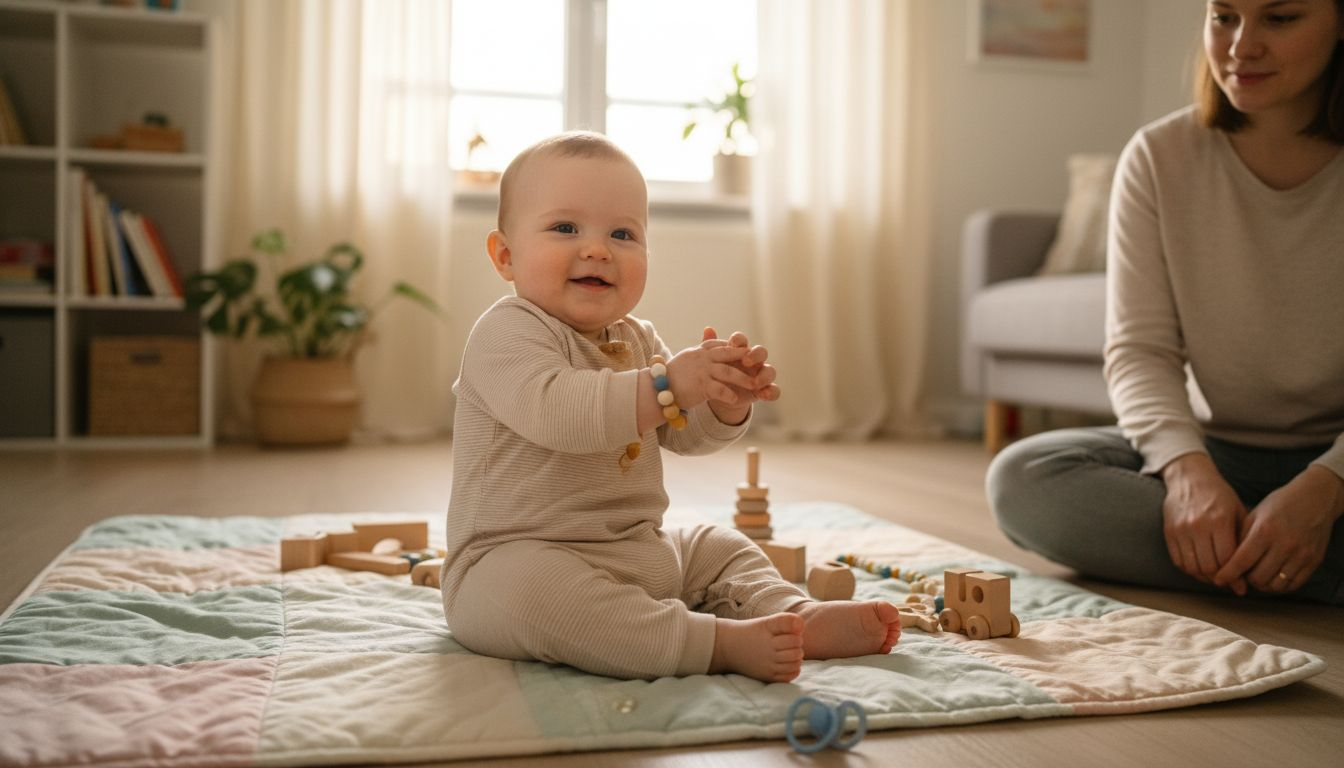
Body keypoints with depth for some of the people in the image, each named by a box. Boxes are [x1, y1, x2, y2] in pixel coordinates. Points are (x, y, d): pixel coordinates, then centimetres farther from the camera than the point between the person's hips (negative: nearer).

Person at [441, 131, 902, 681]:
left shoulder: (636, 339, 13)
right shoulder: (507, 332, -15)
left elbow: (688, 433, 9)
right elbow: (552, 412, -34)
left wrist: (729, 398, -14)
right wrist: (668, 384, -41)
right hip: (520, 557, -9)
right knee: (531, 587, -39)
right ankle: (720, 642, -41)